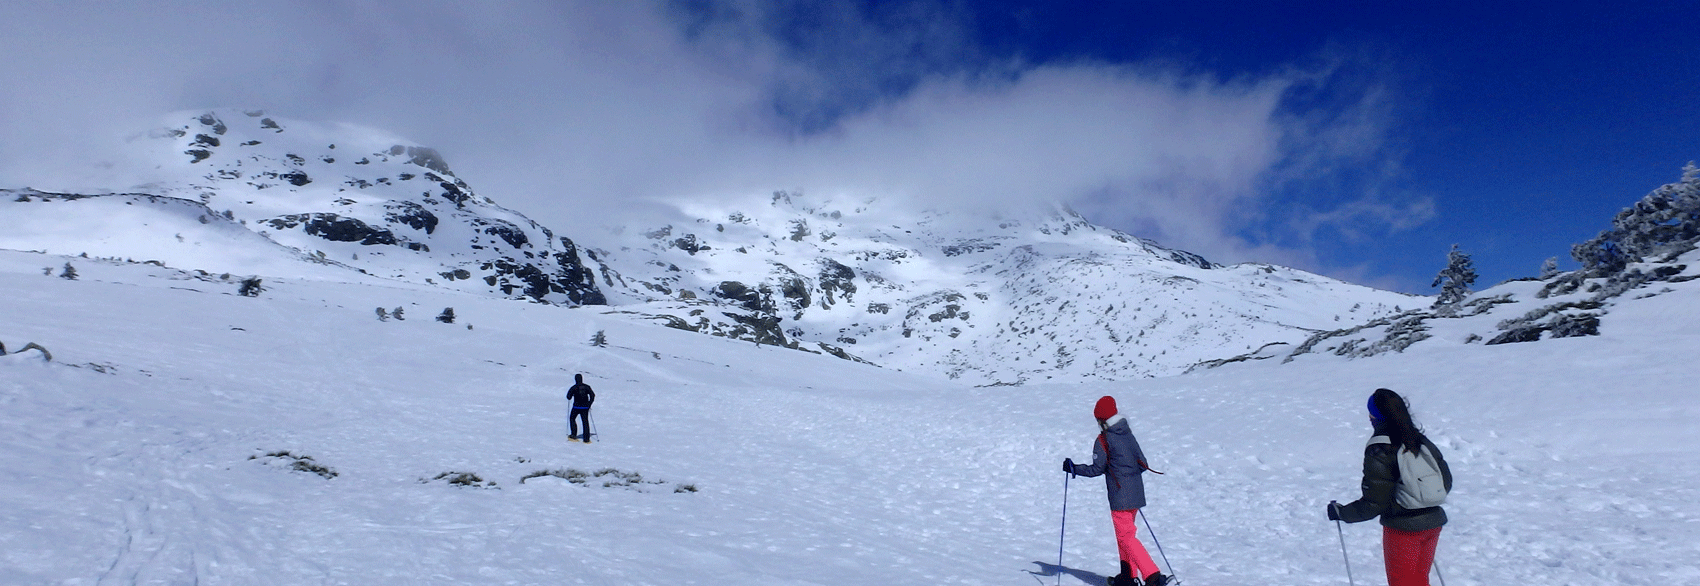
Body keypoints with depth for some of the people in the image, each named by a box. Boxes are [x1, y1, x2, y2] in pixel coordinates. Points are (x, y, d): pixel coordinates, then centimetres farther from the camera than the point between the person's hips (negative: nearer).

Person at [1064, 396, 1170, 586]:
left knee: (1126, 537, -4)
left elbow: (1096, 469, -11)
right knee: (1125, 533, 20)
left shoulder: (1103, 440, -12)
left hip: (1120, 497, -8)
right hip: (1136, 493, 8)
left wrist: (1073, 468, 1)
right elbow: (1143, 464, 13)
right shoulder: (1128, 434, 9)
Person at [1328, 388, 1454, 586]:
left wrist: (1340, 512, -6)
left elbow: (1373, 504, -18)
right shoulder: (1422, 441, 0)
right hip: (1433, 523, 6)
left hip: (1402, 528, -6)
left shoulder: (1378, 452, -19)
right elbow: (1446, 482, 11)